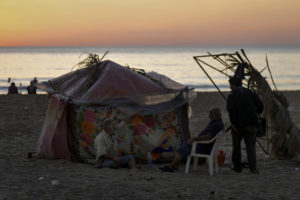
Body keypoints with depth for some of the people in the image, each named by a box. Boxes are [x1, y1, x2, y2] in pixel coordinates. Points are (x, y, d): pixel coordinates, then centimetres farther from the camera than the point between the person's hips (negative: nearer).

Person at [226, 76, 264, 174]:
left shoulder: (232, 94, -4)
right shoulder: (251, 92, 8)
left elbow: (230, 109, -20)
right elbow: (260, 105, 0)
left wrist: (233, 123, -14)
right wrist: (256, 113, 19)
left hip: (238, 125, -2)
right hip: (251, 124, 3)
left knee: (236, 146, 14)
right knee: (251, 146, 2)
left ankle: (237, 167, 19)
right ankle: (253, 168, -12)